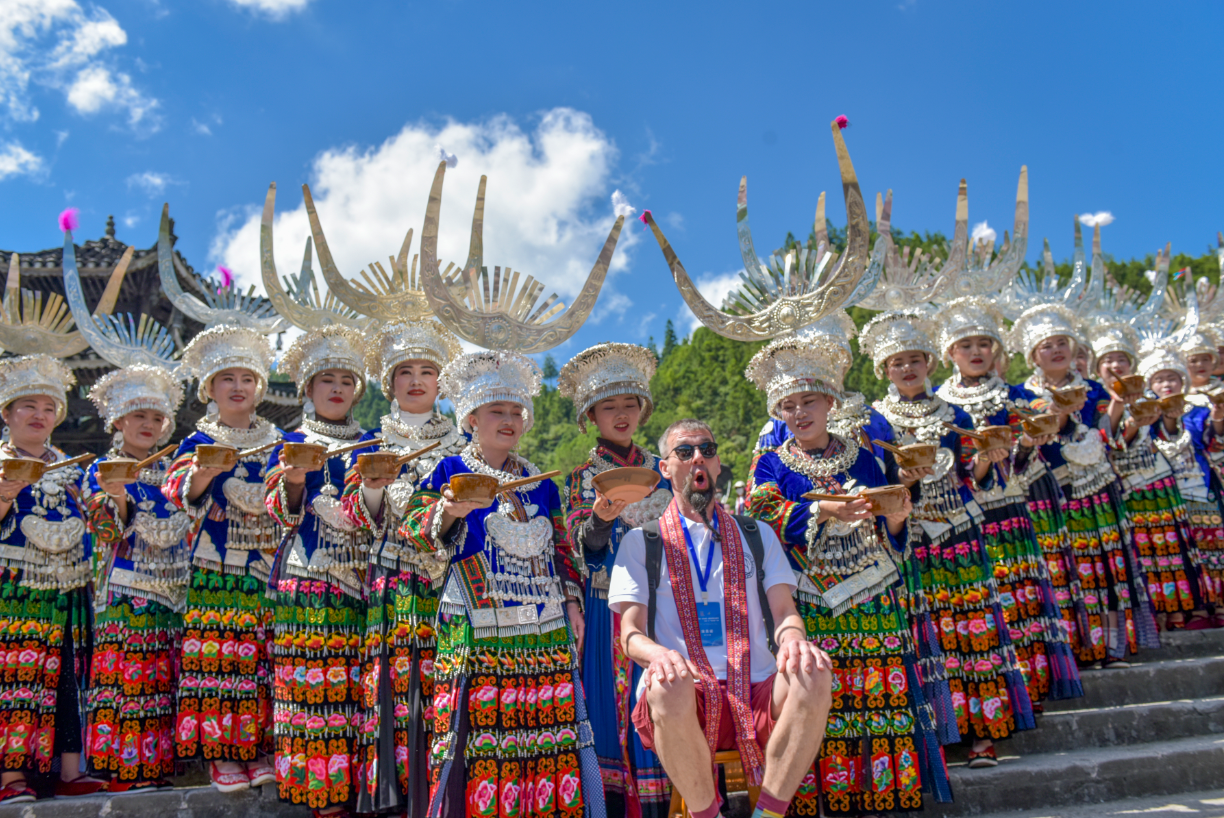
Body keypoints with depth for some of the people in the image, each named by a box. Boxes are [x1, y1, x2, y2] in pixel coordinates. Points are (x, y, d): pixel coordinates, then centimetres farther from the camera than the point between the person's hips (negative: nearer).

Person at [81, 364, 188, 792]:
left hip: (170, 588, 4)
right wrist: (114, 496, -24)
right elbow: (108, 531, -6)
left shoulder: (171, 472, 17)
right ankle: (125, 769, -1)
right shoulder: (101, 472, 5)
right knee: (125, 673, -8)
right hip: (125, 591, -4)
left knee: (165, 676, 2)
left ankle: (157, 765, 8)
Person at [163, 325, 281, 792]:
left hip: (266, 564, 2)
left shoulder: (277, 442, 13)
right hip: (214, 566, -2)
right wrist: (201, 475, -23)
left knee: (264, 656, 1)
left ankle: (257, 748, 11)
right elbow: (179, 491, -4)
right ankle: (219, 752, 5)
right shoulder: (200, 441, 7)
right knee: (216, 651, -5)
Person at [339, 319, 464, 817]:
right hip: (391, 587, 0)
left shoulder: (461, 444, 13)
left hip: (447, 583, 0)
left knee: (439, 685, -6)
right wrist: (373, 486, -15)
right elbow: (358, 518, 4)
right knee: (394, 680, -6)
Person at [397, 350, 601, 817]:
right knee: (478, 727, -7)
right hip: (477, 627, -3)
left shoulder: (541, 483, 16)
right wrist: (449, 510, -23)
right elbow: (413, 528, -5)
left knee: (548, 722, 2)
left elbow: (562, 549, 18)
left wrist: (573, 600, 8)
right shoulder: (450, 473, 5)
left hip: (546, 627, 4)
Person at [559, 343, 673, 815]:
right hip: (609, 609, -2)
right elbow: (584, 546, -10)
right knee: (612, 710, 1)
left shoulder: (663, 472, 11)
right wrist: (601, 517, -28)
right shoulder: (582, 479, 4)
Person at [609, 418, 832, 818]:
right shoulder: (641, 542, 13)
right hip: (686, 697, -1)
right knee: (669, 686, -37)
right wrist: (658, 653, -21)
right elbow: (630, 633, 4)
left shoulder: (756, 536, 21)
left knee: (813, 674, -29)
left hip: (756, 693, 2)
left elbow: (784, 612, 11)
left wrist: (792, 636, -15)